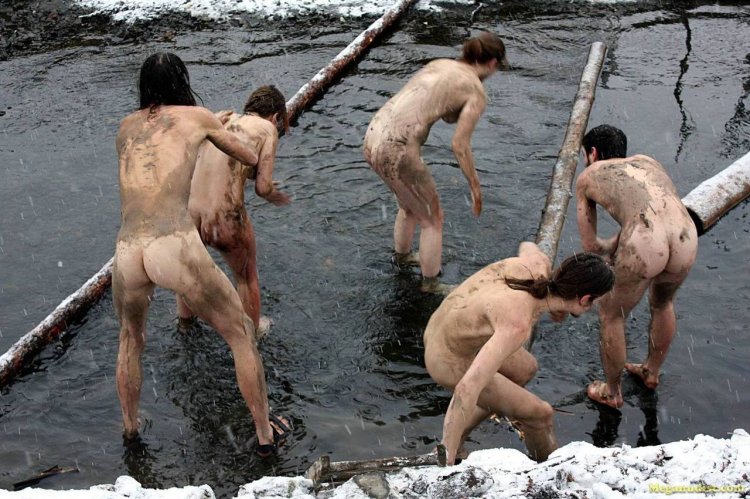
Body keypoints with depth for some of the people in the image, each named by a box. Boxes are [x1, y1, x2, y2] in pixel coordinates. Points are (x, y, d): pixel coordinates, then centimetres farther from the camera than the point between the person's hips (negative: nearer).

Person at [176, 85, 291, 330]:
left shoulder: (220, 119, 14)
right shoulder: (267, 128, 2)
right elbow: (263, 188, -5)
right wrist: (276, 197, 17)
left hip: (188, 215, 4)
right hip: (227, 220, -4)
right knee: (247, 277, 26)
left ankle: (184, 320, 56)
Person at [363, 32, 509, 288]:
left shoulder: (439, 63, 17)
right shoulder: (477, 92, -3)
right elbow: (459, 144, -9)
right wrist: (475, 186, 1)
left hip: (373, 135, 8)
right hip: (398, 151, -8)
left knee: (409, 204, 33)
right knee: (432, 218, 15)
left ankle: (403, 258, 55)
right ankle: (431, 286, 27)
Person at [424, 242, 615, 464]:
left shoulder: (539, 262, -16)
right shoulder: (517, 326, -37)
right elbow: (467, 390, -43)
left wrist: (554, 304, 20)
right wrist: (447, 463, -38)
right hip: (452, 364, -8)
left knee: (525, 370, 29)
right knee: (539, 413, 7)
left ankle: (453, 441, 35)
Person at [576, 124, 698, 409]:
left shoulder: (587, 177, 24)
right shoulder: (646, 161, 35)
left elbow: (590, 246, 26)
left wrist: (607, 249, 45)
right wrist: (615, 245, 40)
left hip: (643, 247, -4)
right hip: (687, 240, 5)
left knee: (611, 315, 24)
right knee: (662, 302, 37)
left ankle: (611, 392, 40)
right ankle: (652, 371, 56)